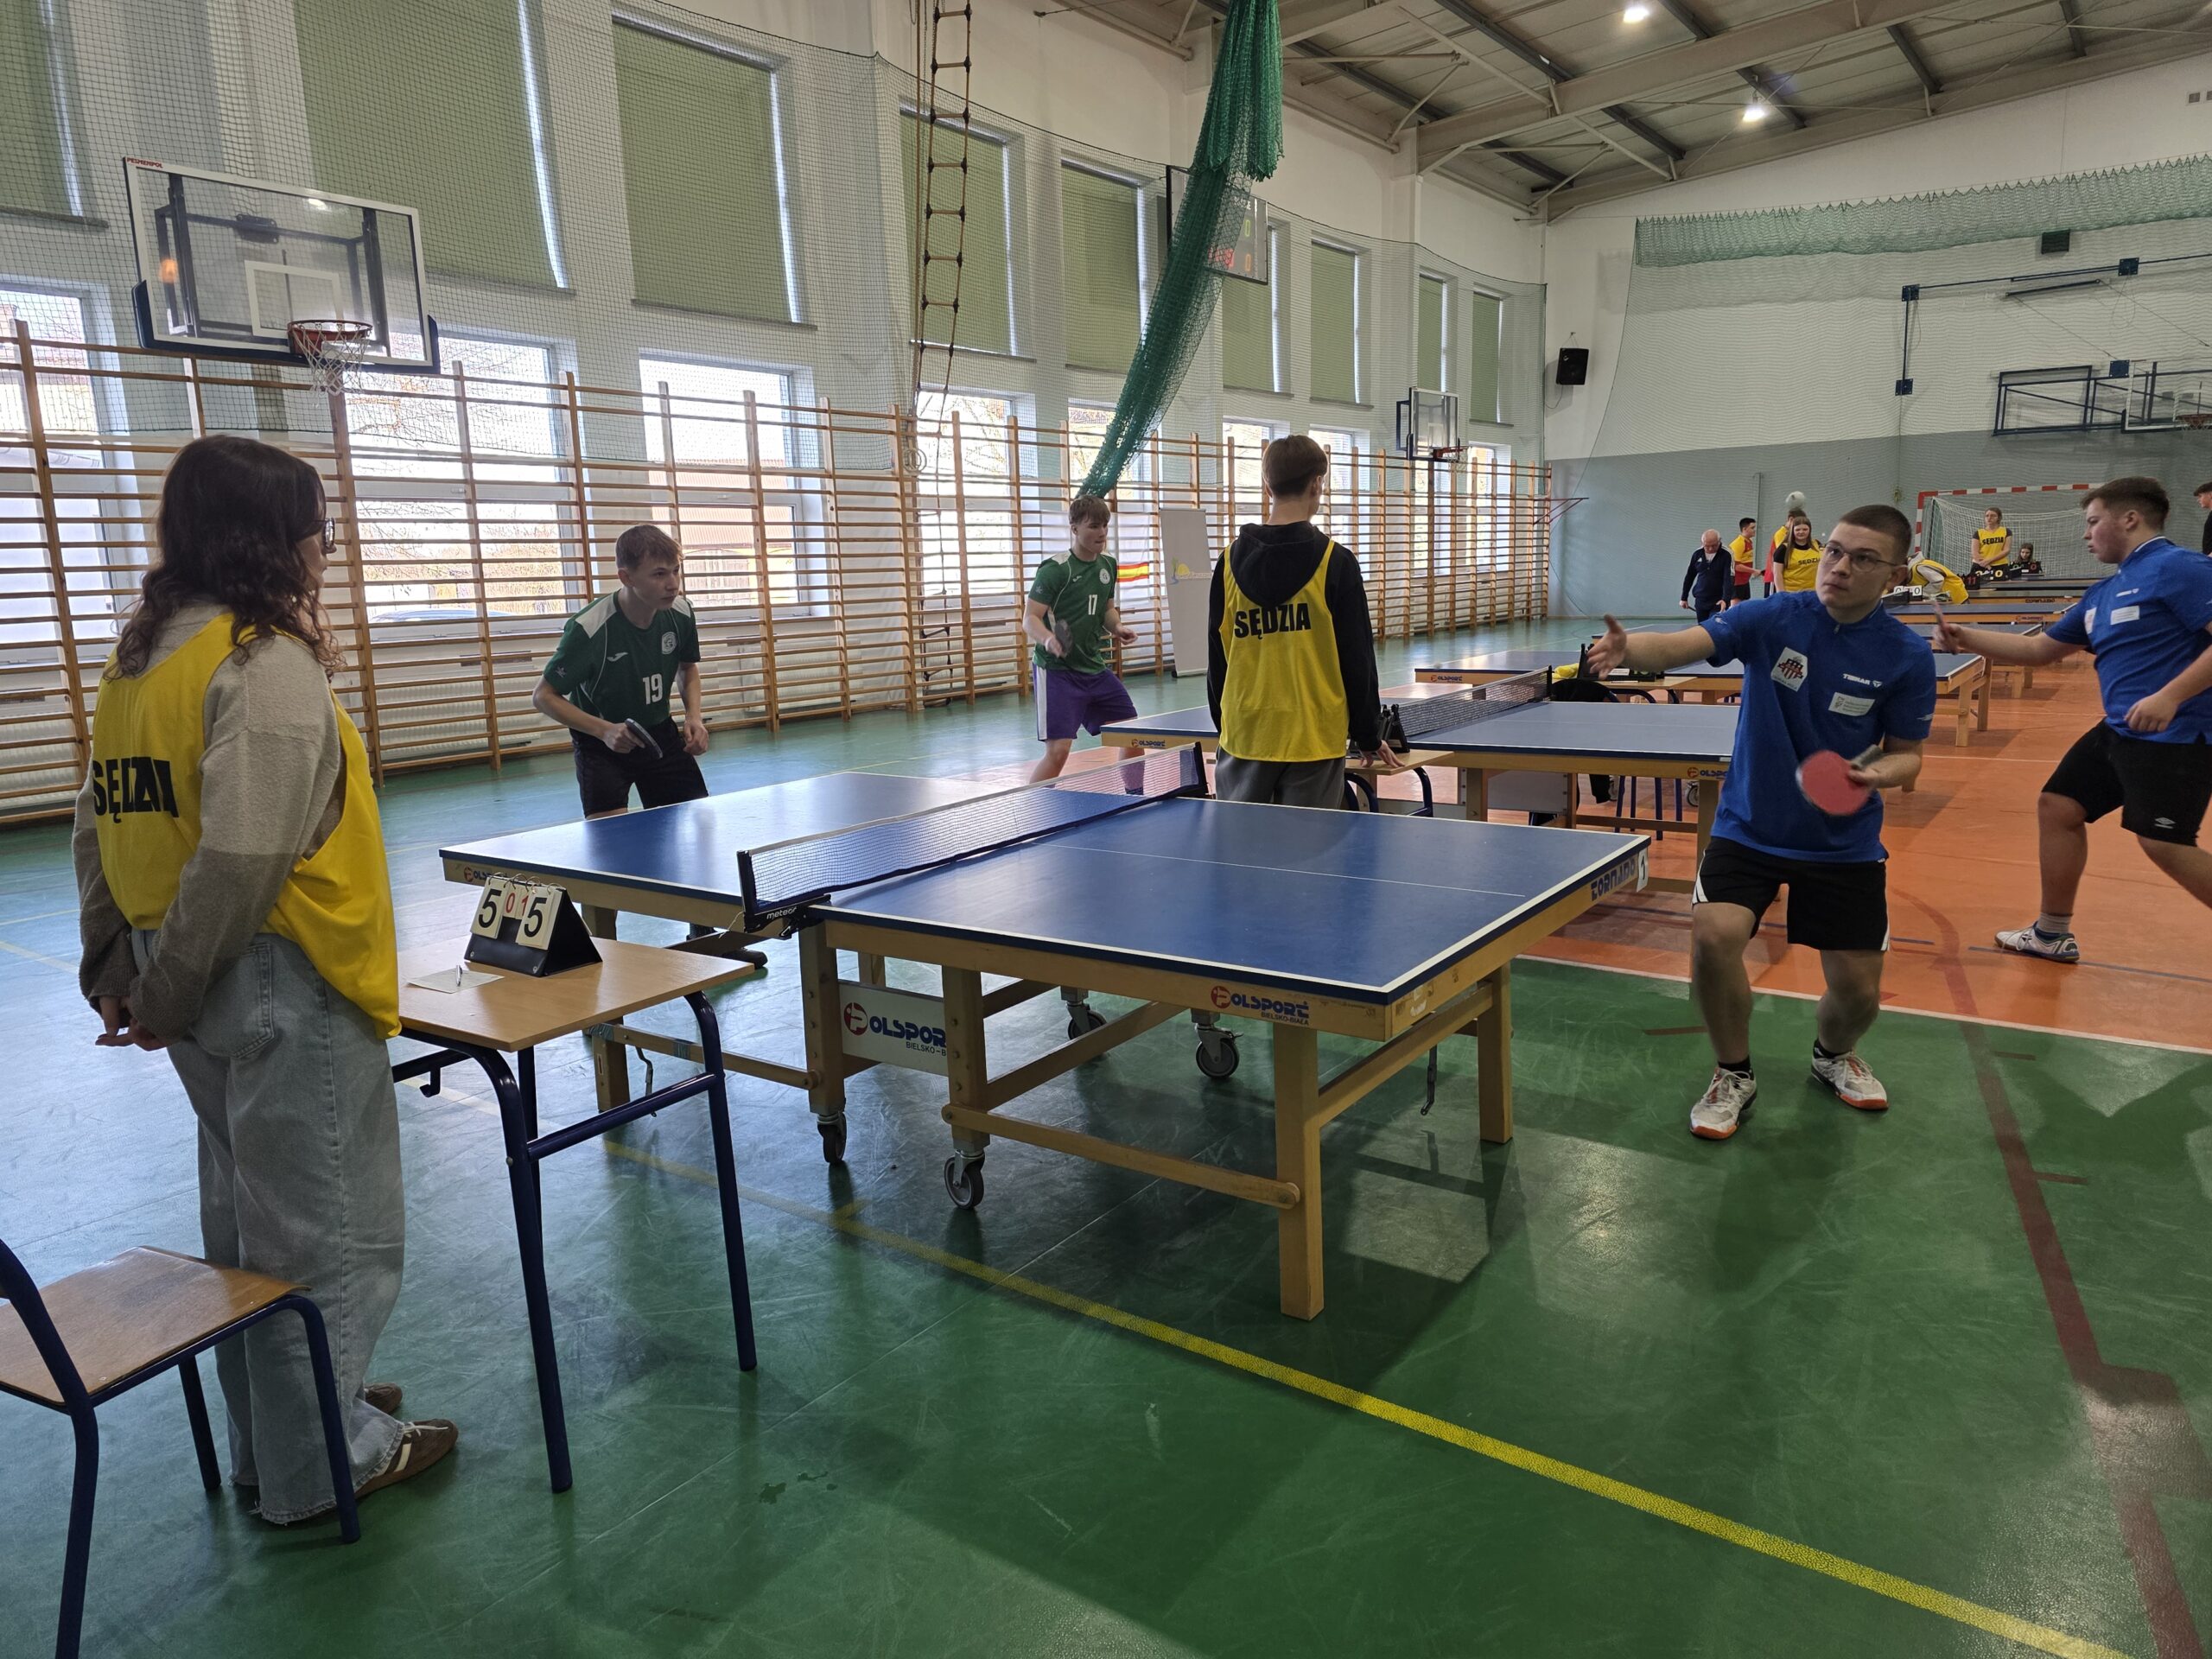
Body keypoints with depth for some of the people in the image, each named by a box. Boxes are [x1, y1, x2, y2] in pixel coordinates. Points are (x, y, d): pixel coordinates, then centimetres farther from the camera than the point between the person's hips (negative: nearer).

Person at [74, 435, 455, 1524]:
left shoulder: (139, 656, 10)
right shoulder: (268, 664, -18)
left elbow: (102, 826, 14)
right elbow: (241, 859, -24)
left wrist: (112, 965, 16)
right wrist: (164, 997, -13)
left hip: (203, 988, 9)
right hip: (285, 985, -9)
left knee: (248, 1219, 21)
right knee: (325, 1230, 5)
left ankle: (274, 1430, 37)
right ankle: (322, 1462, 20)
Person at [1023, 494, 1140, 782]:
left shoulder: (1108, 564, 9)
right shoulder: (1055, 570, -13)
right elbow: (1030, 619, -17)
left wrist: (1117, 628, 1)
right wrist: (1048, 640, -38)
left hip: (1095, 667, 7)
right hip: (1055, 670, -7)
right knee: (1058, 750, -16)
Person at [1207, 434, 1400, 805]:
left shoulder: (1231, 560, 1)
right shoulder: (1335, 563, -7)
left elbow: (1217, 657, 7)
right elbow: (1357, 660, -4)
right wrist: (1368, 737, 6)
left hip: (1244, 737, 3)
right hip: (1313, 738, -3)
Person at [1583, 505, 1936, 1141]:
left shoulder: (1907, 657, -9)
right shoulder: (1772, 619, -11)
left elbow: (1906, 755, 0)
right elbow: (1681, 645, -26)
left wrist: (1879, 773, -24)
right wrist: (1629, 649, -49)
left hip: (1845, 843, 1)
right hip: (1749, 827, -1)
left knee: (1858, 990, 1)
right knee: (1714, 935, -24)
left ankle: (1834, 1054, 41)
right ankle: (1733, 1075, 4)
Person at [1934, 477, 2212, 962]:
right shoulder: (2103, 593, 16)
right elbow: (2039, 649, 22)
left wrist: (2170, 696, -27)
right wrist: (1966, 638, 13)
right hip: (2118, 732, 10)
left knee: (2165, 844, -15)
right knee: (2056, 806, 10)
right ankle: (2053, 934, 21)